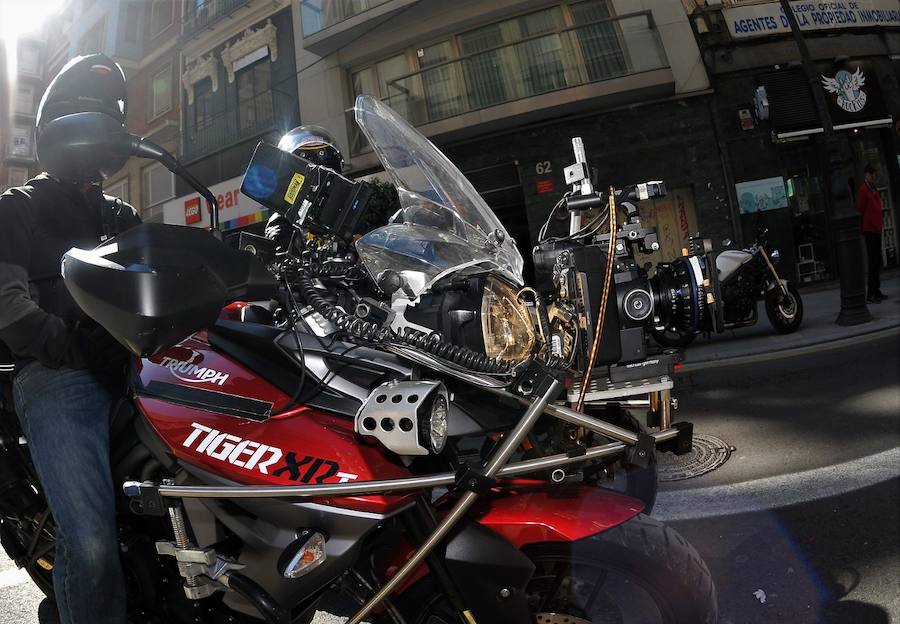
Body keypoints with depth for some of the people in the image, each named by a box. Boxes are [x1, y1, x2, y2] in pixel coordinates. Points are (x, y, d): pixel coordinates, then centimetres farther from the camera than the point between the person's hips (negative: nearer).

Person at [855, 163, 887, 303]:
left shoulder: (874, 190, 18)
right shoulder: (863, 190, -10)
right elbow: (860, 210, -13)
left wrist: (880, 222, 17)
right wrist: (863, 227, -10)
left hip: (876, 230, 9)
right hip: (869, 230, -9)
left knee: (877, 261, 11)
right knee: (873, 261, -11)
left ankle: (876, 290, 18)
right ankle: (871, 293, -9)